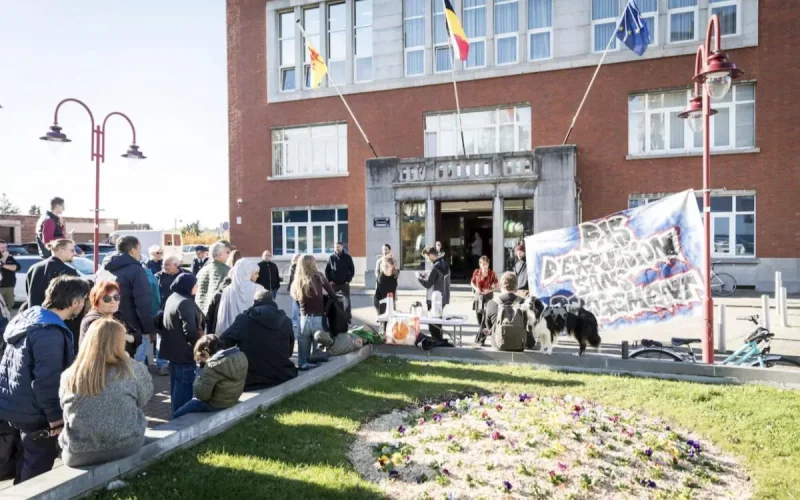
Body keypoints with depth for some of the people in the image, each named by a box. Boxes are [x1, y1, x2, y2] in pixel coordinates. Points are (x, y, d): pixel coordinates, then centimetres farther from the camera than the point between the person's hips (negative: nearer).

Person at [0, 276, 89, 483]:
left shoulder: (28, 317, 3)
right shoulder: (50, 334, -27)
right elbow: (46, 381, -27)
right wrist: (55, 417, -18)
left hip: (17, 406, 9)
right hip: (34, 414, -9)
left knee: (25, 464, 26)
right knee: (36, 473, 8)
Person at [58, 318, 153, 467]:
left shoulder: (68, 376, -6)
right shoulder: (133, 370, -13)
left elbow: (66, 410, 11)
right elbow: (142, 400, 5)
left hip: (78, 454, 2)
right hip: (125, 447, -2)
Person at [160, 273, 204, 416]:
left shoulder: (172, 298, 12)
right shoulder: (185, 303, -20)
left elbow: (161, 323, 23)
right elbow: (190, 330, -25)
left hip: (173, 349, 10)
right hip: (184, 351, -10)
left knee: (176, 383, 18)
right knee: (184, 383, -3)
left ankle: (177, 413, 29)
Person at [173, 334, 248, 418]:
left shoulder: (213, 366, -28)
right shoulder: (240, 356, -5)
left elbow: (201, 395, -23)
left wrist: (200, 371, -13)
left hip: (214, 405, -8)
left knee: (178, 415, 13)